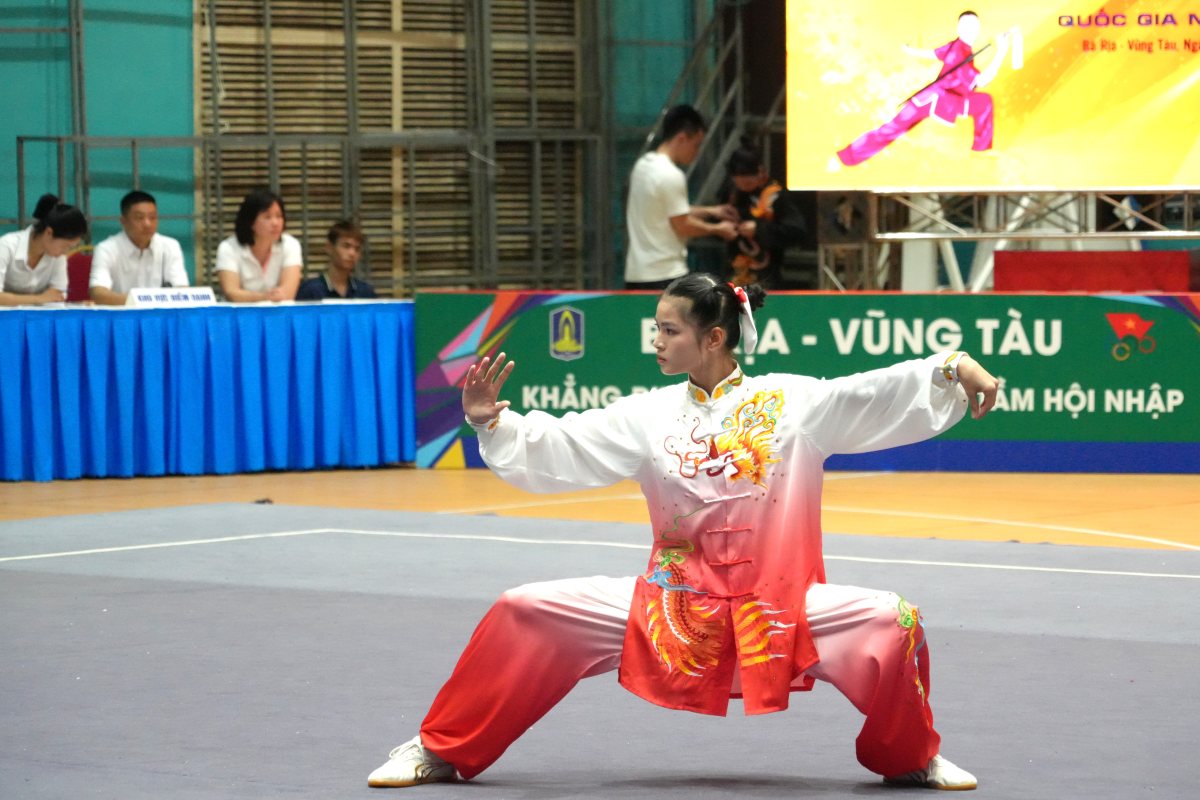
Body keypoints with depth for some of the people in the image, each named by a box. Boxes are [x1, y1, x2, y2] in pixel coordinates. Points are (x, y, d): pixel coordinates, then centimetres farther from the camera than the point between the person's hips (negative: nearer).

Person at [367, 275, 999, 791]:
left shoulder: (792, 401, -2)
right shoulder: (651, 415, 4)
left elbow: (878, 397, -11)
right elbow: (556, 450, 3)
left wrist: (953, 369, -26)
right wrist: (490, 423, -13)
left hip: (775, 607, -2)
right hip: (671, 606, 2)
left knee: (890, 624, -25)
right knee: (526, 614, -10)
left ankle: (912, 759, 4)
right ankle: (440, 751, 8)